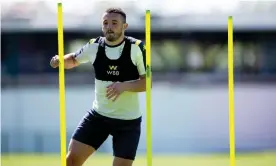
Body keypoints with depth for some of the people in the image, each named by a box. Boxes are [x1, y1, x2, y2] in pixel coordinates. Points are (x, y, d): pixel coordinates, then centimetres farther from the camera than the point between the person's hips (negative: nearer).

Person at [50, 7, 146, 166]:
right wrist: (60, 60, -7)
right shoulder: (94, 46, -4)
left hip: (128, 121, -3)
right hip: (98, 115, 3)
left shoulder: (137, 47, -14)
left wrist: (124, 86, -30)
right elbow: (74, 60, 16)